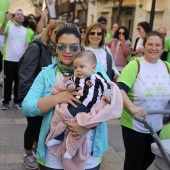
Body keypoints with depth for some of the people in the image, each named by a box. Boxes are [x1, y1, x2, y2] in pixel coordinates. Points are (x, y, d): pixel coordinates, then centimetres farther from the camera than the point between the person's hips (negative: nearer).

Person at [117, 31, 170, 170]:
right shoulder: (135, 65, -15)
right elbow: (120, 88, -24)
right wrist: (131, 107, -38)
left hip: (156, 125, 6)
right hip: (133, 124, -6)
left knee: (149, 158, 22)